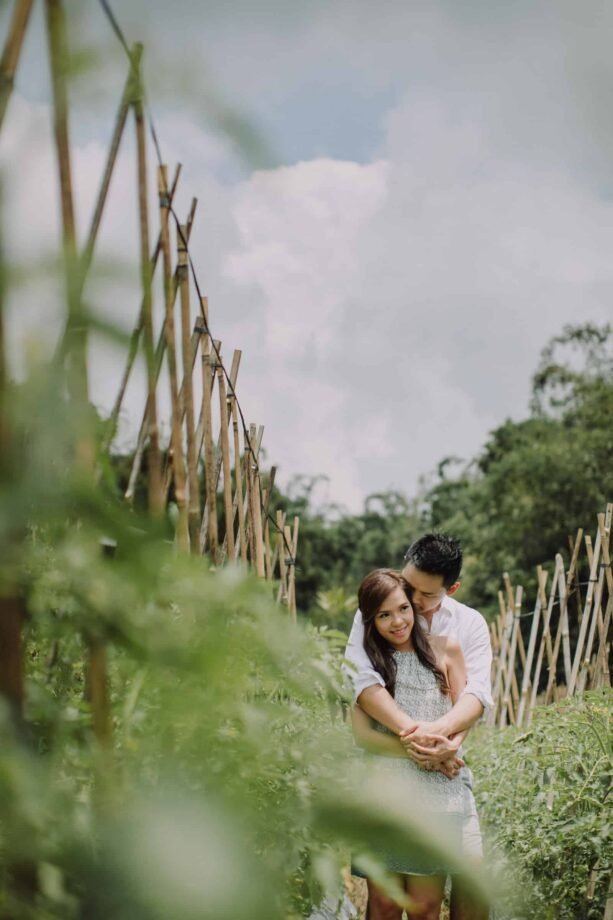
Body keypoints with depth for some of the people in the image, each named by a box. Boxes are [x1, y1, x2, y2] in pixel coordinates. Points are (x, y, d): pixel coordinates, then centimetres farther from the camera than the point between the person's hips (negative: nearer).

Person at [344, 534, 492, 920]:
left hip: (445, 764, 2)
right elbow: (363, 681, -20)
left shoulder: (470, 624, 4)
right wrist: (412, 732, -34)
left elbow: (477, 692, -10)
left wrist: (438, 731, -31)